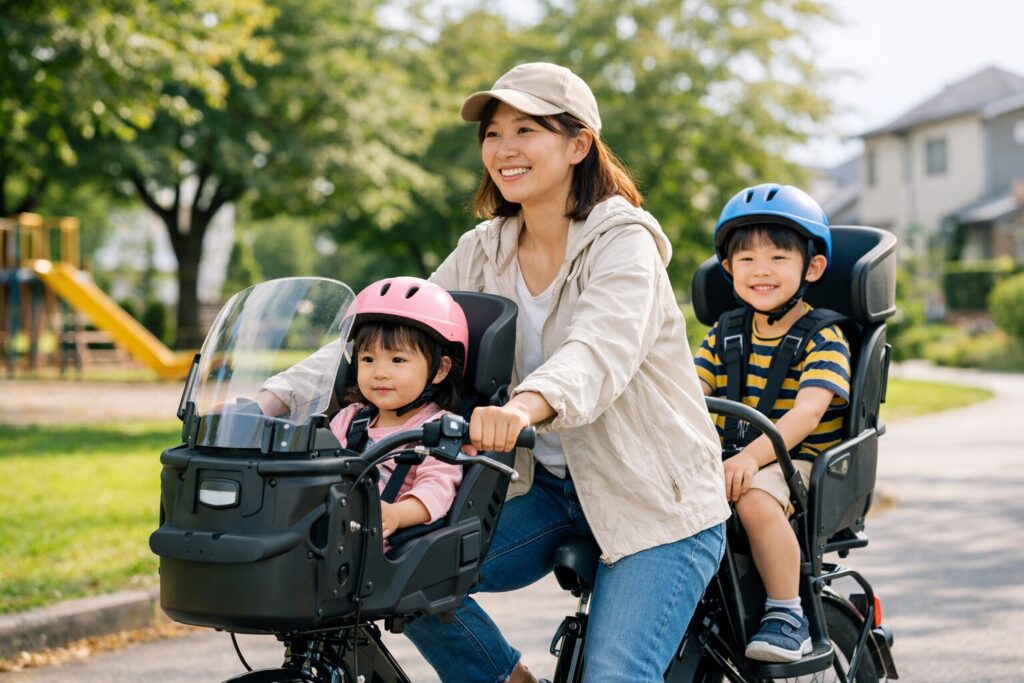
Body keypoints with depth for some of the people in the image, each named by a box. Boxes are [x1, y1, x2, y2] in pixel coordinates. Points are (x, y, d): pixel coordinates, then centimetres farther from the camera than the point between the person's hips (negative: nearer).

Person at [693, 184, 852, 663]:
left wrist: (751, 457, -35)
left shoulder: (823, 337, -6)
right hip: (726, 456, 6)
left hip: (795, 460, -5)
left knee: (755, 499, -37)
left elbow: (808, 411, -20)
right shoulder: (725, 334, 13)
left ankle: (786, 615, -21)